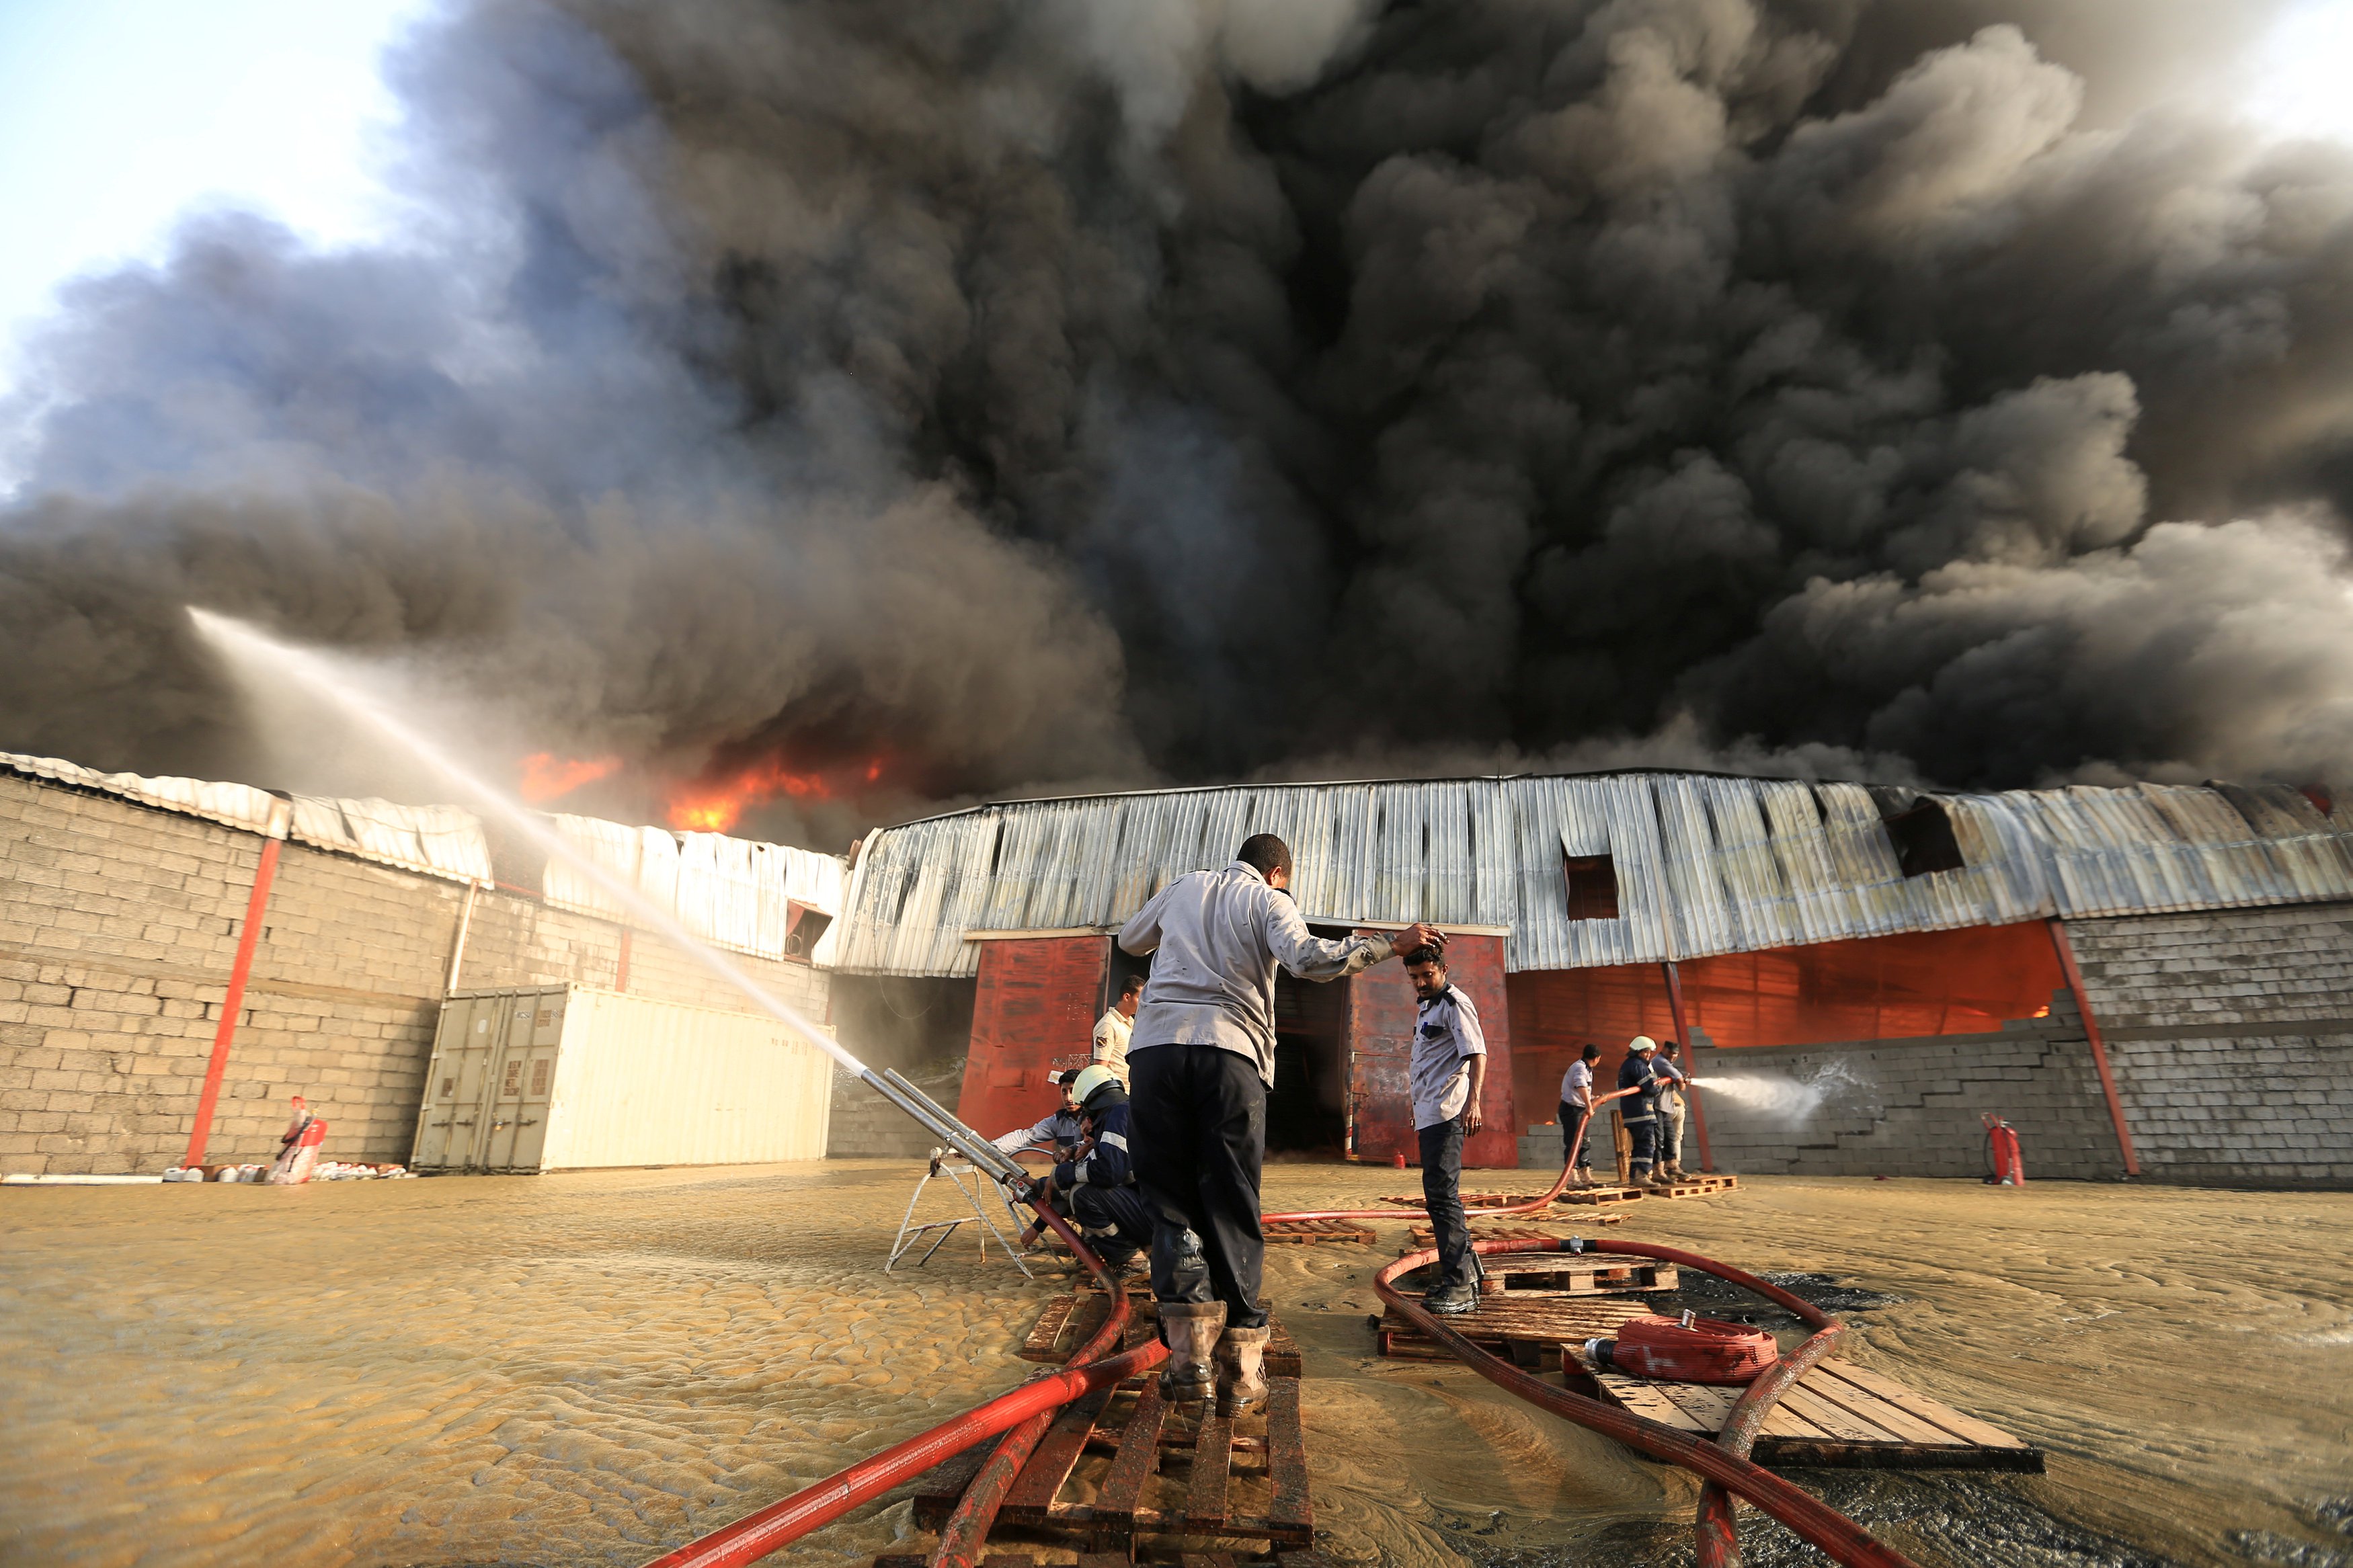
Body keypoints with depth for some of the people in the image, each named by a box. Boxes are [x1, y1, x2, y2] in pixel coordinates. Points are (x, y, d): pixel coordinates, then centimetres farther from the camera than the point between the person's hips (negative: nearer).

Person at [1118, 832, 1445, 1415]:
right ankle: (1242, 1368, 10)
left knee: (1171, 1204, 8)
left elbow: (1129, 940, 38)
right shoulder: (1267, 900, 12)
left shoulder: (1183, 887, 23)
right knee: (1232, 1212, 6)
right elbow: (1309, 958, -8)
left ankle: (1190, 1354, 0)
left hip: (1155, 1047, 2)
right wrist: (1393, 945, 0)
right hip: (1230, 1055, -2)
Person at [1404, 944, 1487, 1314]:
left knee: (1441, 1195, -13)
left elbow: (1477, 1054, -20)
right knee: (1440, 1196, 15)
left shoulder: (1455, 1004, -9)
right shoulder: (1427, 1008, 22)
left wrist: (1473, 1101, -33)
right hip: (1429, 1115, 11)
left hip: (1447, 1113, -11)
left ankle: (1458, 1285, -11)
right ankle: (1465, 1273, 26)